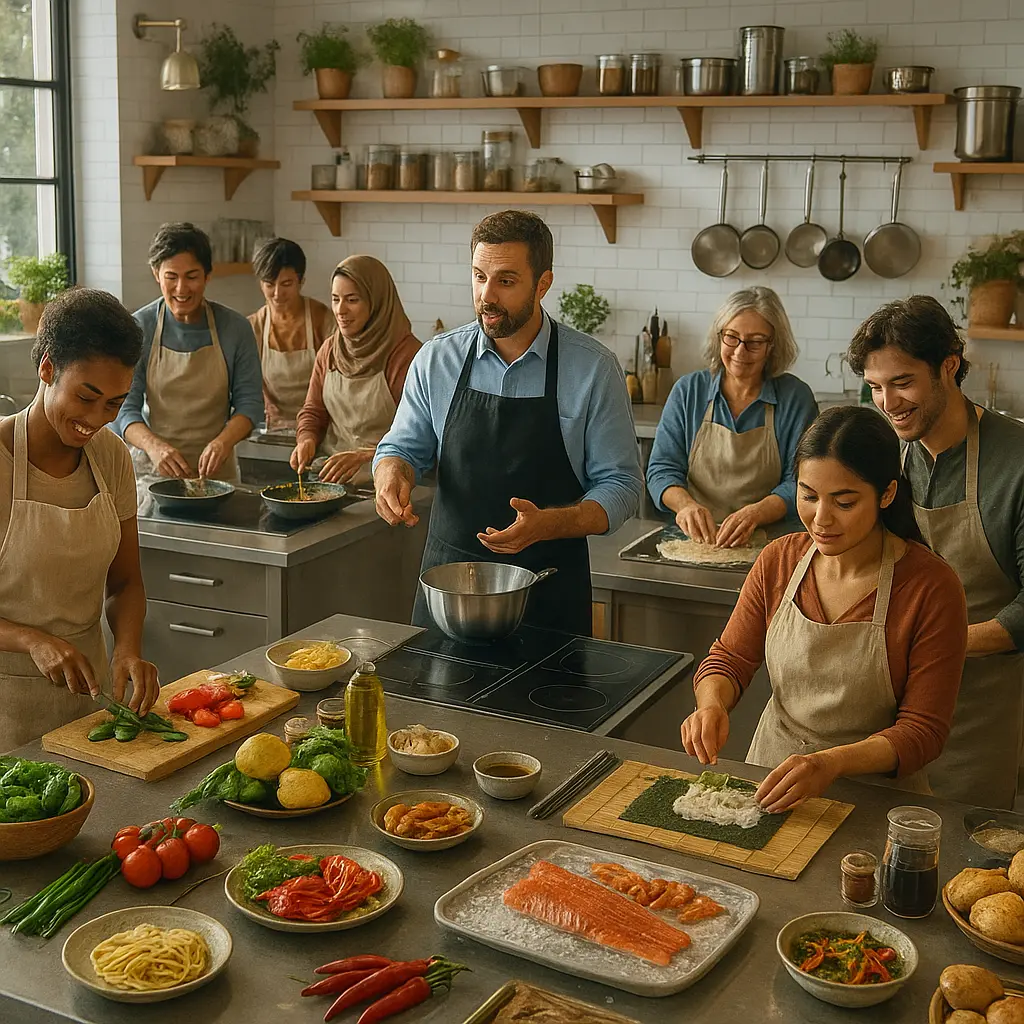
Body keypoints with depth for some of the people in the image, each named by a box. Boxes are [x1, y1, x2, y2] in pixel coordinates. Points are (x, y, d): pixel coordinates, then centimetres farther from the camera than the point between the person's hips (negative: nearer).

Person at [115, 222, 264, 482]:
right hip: (154, 471, 0)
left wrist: (224, 441, -17)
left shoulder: (235, 327, 3)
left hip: (216, 470, 1)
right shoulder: (139, 327, 0)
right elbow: (125, 407, -3)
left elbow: (249, 401, 3)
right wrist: (153, 445, -23)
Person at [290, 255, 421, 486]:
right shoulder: (329, 351, 13)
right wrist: (307, 440, -2)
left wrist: (363, 456, -25)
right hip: (332, 480, 5)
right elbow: (313, 411, 20)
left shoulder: (406, 353, -9)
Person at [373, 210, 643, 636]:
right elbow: (402, 448, 10)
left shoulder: (594, 369, -8)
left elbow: (620, 486, -7)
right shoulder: (437, 360, -1)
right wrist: (392, 474, -15)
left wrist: (546, 524, -24)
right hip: (446, 578, 2)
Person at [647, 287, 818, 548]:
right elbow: (662, 469, 5)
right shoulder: (688, 391, 8)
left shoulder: (796, 398, 2)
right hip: (694, 537, 2)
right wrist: (686, 504, -18)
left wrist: (755, 513, -24)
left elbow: (799, 481, -3)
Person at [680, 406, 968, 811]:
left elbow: (923, 731, -11)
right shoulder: (778, 561, 0)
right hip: (772, 779, 3)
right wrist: (712, 705, -13)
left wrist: (831, 763, -27)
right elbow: (730, 658, 10)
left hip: (875, 790, -2)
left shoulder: (932, 587, -12)